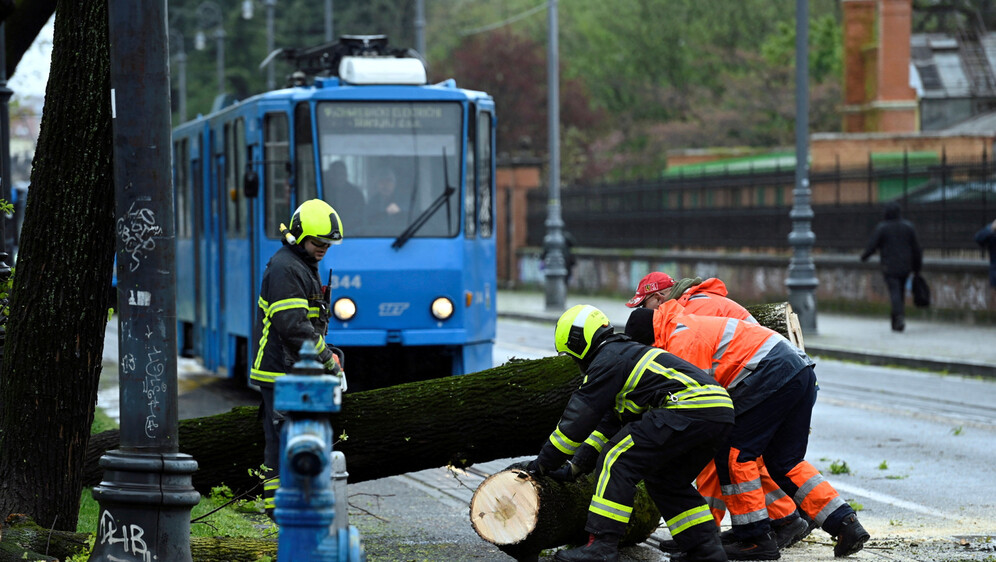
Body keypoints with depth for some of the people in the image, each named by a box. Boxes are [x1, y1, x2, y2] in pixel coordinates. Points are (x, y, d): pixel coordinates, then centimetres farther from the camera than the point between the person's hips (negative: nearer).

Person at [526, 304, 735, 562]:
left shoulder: (608, 361, 2)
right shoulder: (627, 355, 32)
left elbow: (578, 417, 3)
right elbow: (609, 423, 35)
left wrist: (545, 461, 12)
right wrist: (576, 466, 33)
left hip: (688, 408, -10)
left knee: (618, 461, -5)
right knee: (666, 481, 24)